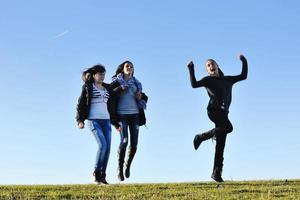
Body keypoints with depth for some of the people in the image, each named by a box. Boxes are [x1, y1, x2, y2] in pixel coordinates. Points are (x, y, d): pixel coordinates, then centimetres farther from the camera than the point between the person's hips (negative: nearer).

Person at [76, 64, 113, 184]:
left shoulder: (107, 88, 15)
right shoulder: (88, 87, 2)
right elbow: (81, 104, -1)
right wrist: (80, 120, -13)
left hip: (106, 120, 5)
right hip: (93, 120, -5)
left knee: (107, 148, -4)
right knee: (103, 145, -20)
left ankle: (102, 176, 4)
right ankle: (96, 173, -5)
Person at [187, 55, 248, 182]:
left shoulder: (228, 80, 25)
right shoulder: (208, 80, 11)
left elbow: (243, 76, 29)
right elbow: (194, 84, -5)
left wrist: (244, 62, 22)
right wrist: (191, 69, -10)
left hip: (223, 113, 5)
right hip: (213, 109, -5)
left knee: (220, 146, -1)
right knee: (228, 127, -32)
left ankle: (216, 173, 1)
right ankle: (200, 137, -14)